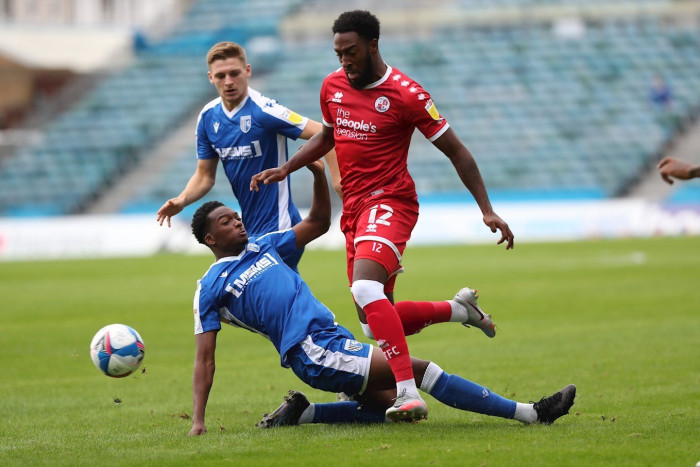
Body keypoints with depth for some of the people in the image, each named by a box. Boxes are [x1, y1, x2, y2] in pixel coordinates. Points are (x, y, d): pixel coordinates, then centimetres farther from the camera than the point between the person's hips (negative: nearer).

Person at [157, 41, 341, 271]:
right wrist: (181, 201, -2)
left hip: (278, 227, -7)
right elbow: (205, 175, 15)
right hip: (250, 230, 7)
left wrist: (338, 181, -26)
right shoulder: (208, 117, 6)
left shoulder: (263, 110, -16)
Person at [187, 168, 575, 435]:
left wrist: (318, 173, 10)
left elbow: (318, 223, 25)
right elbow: (205, 358, 0)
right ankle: (529, 413, -17)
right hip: (311, 351, -8)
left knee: (393, 409, -3)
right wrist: (198, 421, -8)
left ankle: (302, 415, 7)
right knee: (416, 368, -16)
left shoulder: (262, 247, 20)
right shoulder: (209, 288, 2)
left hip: (335, 338, 8)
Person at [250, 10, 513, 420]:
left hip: (389, 202, -8)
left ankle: (408, 391, -39)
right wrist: (284, 170, 19)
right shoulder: (333, 86, 9)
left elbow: (456, 151, -6)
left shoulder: (404, 94, -11)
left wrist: (487, 210, -10)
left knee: (365, 288, -34)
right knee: (376, 325, 7)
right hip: (354, 209, 8)